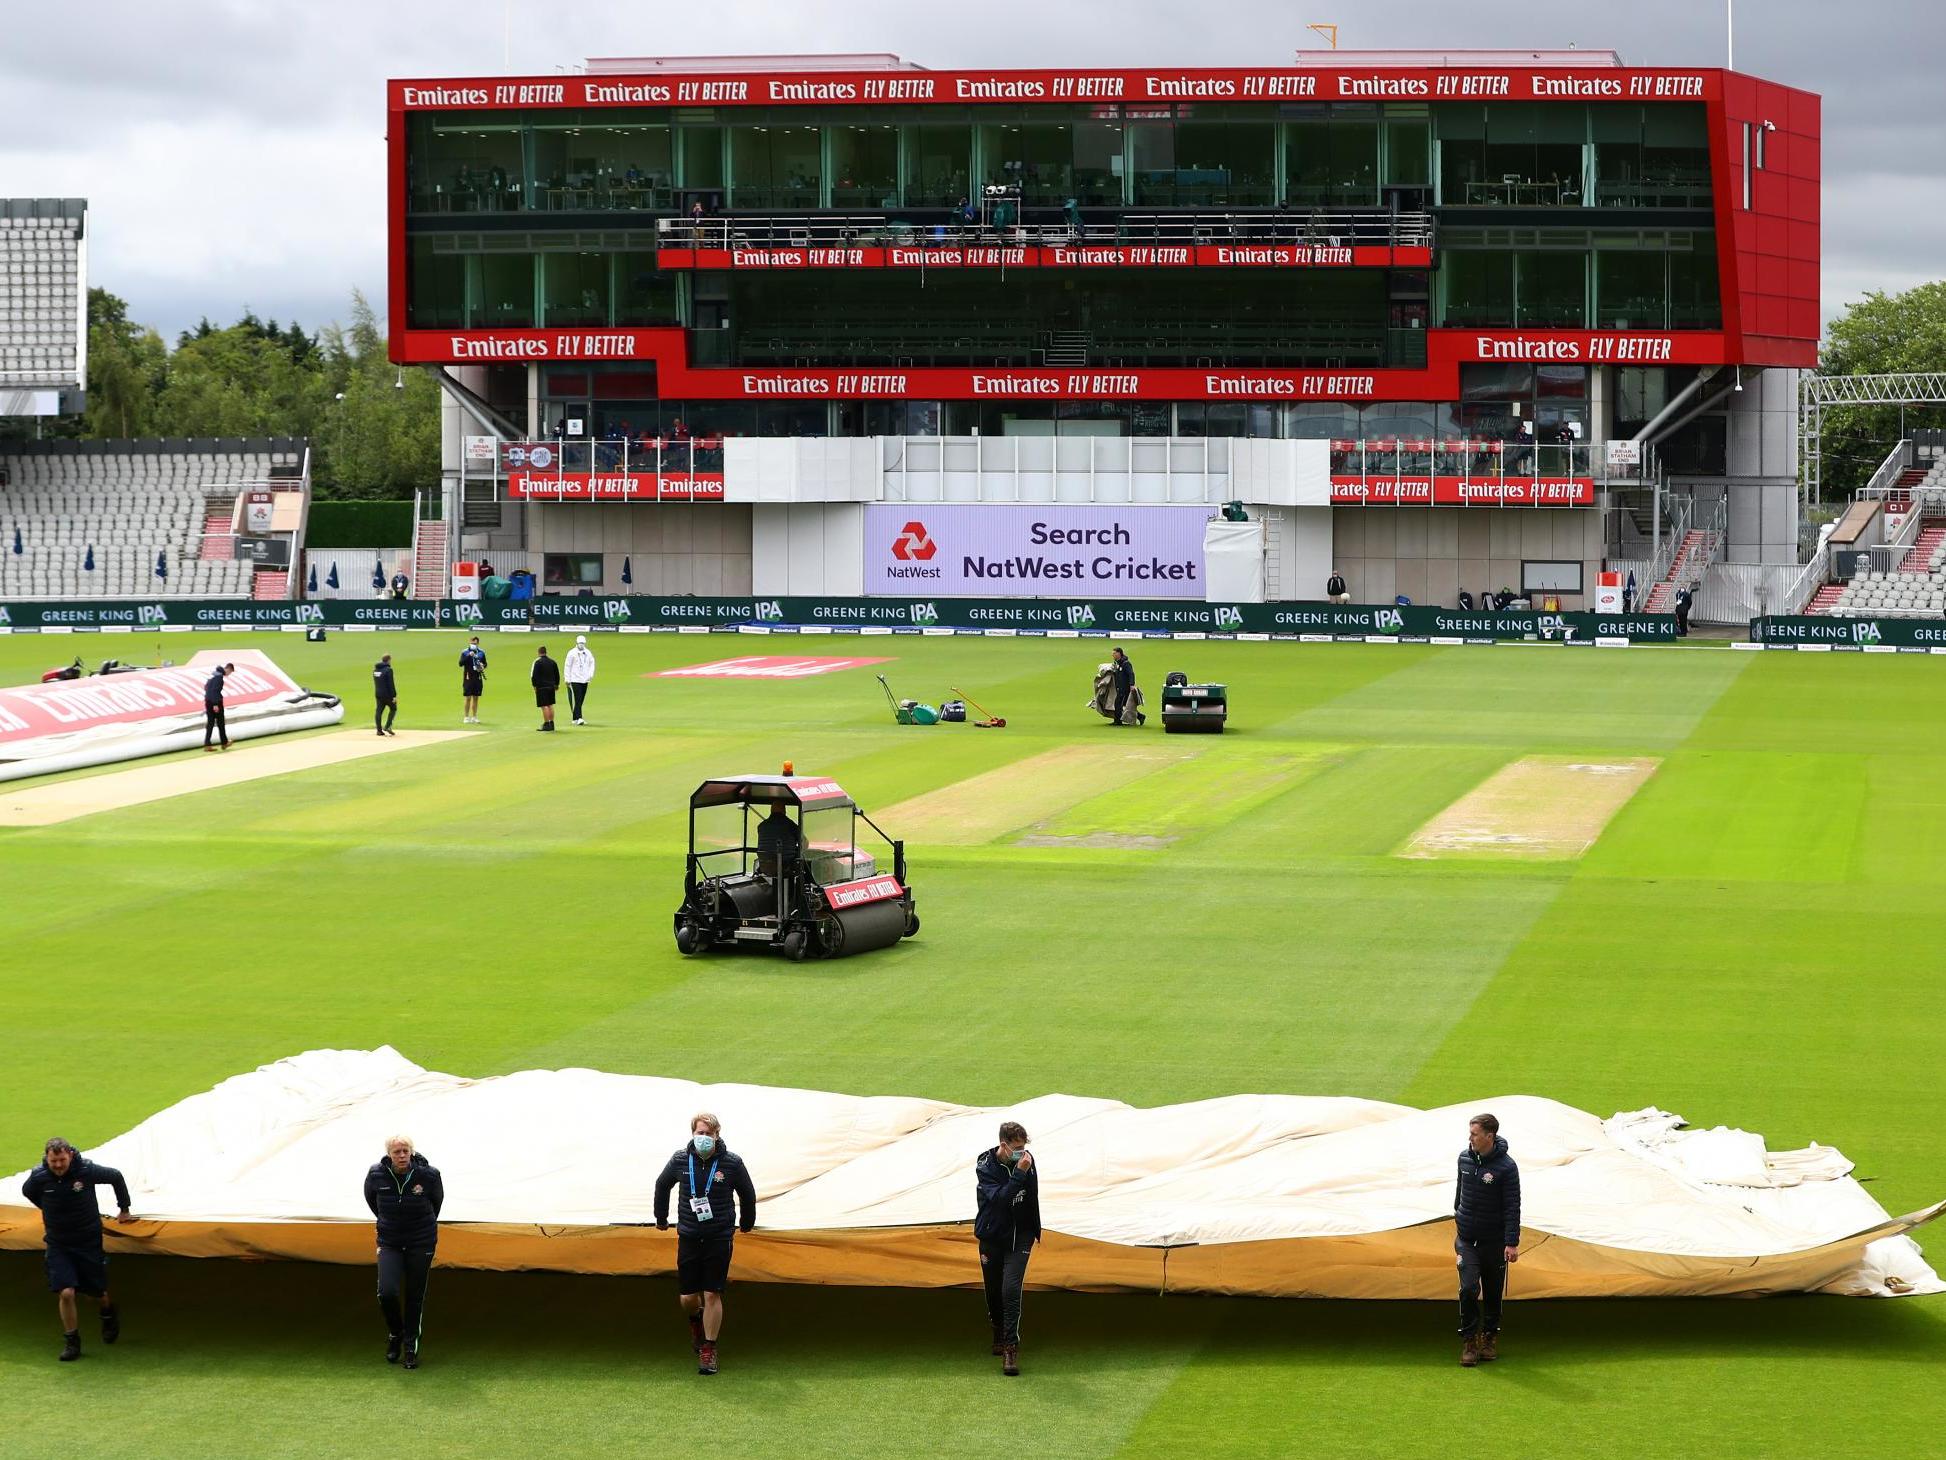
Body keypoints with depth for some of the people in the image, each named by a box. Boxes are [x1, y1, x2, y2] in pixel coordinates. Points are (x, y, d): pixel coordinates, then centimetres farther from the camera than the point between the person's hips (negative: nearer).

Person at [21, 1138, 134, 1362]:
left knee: (98, 1292, 11)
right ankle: (72, 1343, 4)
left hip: (88, 1241, 0)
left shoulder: (87, 1170, -20)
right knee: (66, 1293, -13)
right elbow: (27, 1192, 10)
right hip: (58, 1244, 0)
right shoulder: (38, 1177, -16)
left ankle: (109, 1312, 47)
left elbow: (116, 1177, 0)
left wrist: (124, 1209, 11)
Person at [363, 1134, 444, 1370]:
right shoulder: (376, 1175, -13)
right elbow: (370, 1198, 11)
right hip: (389, 1242, 0)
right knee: (387, 1292, -15)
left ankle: (411, 1347, 18)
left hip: (421, 1244, 0)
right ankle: (394, 1335, 12)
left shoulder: (428, 1175, -16)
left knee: (415, 1297, 3)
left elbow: (437, 1200, 7)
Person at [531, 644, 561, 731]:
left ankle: (546, 724, -7)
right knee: (550, 705, 14)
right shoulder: (552, 662, 11)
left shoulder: (537, 662, -10)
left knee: (544, 706, -6)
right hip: (551, 686, 7)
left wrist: (534, 685, -5)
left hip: (541, 687, -7)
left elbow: (534, 675, -13)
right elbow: (557, 675, 17)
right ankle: (551, 723, 17)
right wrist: (556, 684, 26)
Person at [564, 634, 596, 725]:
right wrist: (567, 679, -6)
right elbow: (568, 666, -3)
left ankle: (575, 719, 13)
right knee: (577, 699, -12)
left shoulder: (588, 653, 9)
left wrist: (591, 674, -1)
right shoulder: (572, 653, -4)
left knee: (581, 700, 6)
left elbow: (592, 663, 15)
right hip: (575, 679, -5)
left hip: (585, 680, 5)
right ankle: (578, 718, -16)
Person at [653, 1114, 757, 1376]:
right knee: (688, 1297, 4)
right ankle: (695, 1322, 39)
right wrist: (661, 1219, 26)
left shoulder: (732, 1163, -9)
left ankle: (709, 1351, 6)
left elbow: (747, 1194, 9)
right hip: (688, 1237, 2)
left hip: (719, 1238, -2)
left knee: (712, 1295, -4)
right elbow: (662, 1185, 17)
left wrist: (746, 1224, 21)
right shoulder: (680, 1160, -4)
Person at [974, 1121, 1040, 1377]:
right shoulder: (986, 1166, -18)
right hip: (992, 1237, -1)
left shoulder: (1027, 1160, -6)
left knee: (1011, 1290, -14)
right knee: (993, 1291, 13)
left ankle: (1010, 1347, -10)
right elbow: (999, 1198, -32)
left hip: (1019, 1236, 1)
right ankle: (999, 1333, 39)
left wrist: (1035, 1230, 19)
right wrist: (1019, 1173, -38)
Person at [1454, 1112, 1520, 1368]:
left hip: (1494, 1241, -3)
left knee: (1493, 1292, 9)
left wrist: (1512, 1243, -16)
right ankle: (1469, 1340, 0)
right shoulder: (1464, 1158, 1)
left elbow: (1512, 1207, -13)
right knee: (1469, 1289, -10)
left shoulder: (1506, 1167, -14)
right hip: (1467, 1239, 3)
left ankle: (1490, 1337, 26)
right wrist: (1458, 1220, 23)